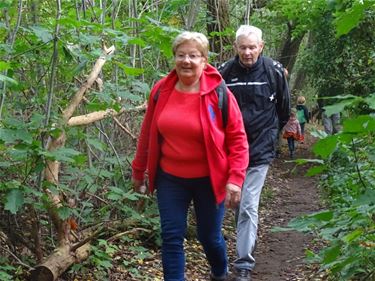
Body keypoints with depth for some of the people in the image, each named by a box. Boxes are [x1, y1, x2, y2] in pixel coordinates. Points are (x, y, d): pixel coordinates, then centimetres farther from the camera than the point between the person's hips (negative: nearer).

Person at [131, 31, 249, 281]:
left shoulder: (219, 93, -13)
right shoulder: (161, 91, -3)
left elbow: (238, 139, -10)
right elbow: (148, 134, 8)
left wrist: (235, 178, -18)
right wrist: (138, 171, 13)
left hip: (208, 179, -2)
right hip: (170, 179, 2)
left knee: (209, 236, 14)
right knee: (171, 238, 2)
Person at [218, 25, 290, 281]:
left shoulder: (274, 71, -8)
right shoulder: (225, 72, -5)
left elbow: (284, 108, 8)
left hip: (259, 149, -3)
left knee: (248, 207, -8)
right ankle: (246, 241, 42)